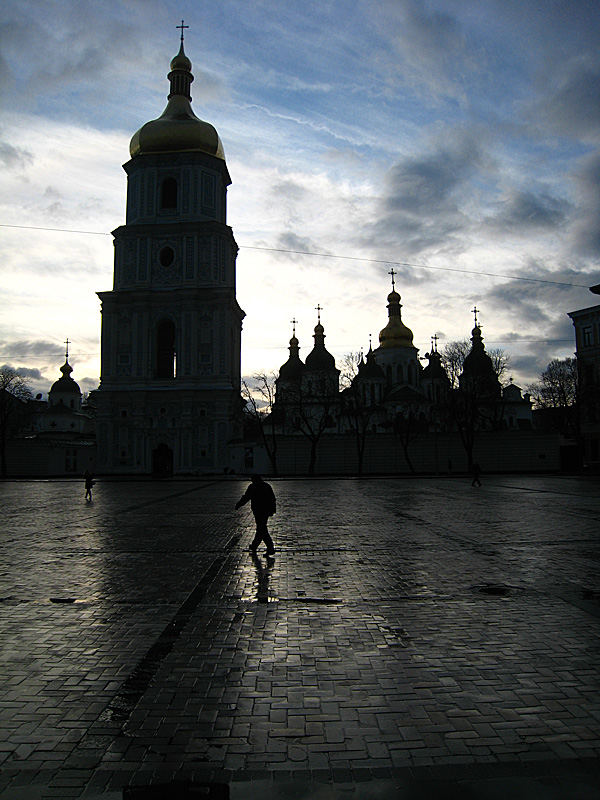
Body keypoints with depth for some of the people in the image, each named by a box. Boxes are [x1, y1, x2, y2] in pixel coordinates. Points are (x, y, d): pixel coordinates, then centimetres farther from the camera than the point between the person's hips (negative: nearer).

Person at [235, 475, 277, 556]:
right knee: (261, 528, 18)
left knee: (262, 530, -5)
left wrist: (238, 505, 7)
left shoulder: (253, 487, -7)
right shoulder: (267, 486, 12)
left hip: (258, 511, -7)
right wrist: (272, 510, 19)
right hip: (267, 511, 7)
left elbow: (246, 497, -7)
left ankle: (270, 548, -11)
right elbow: (273, 498, 14)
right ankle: (254, 546, 33)